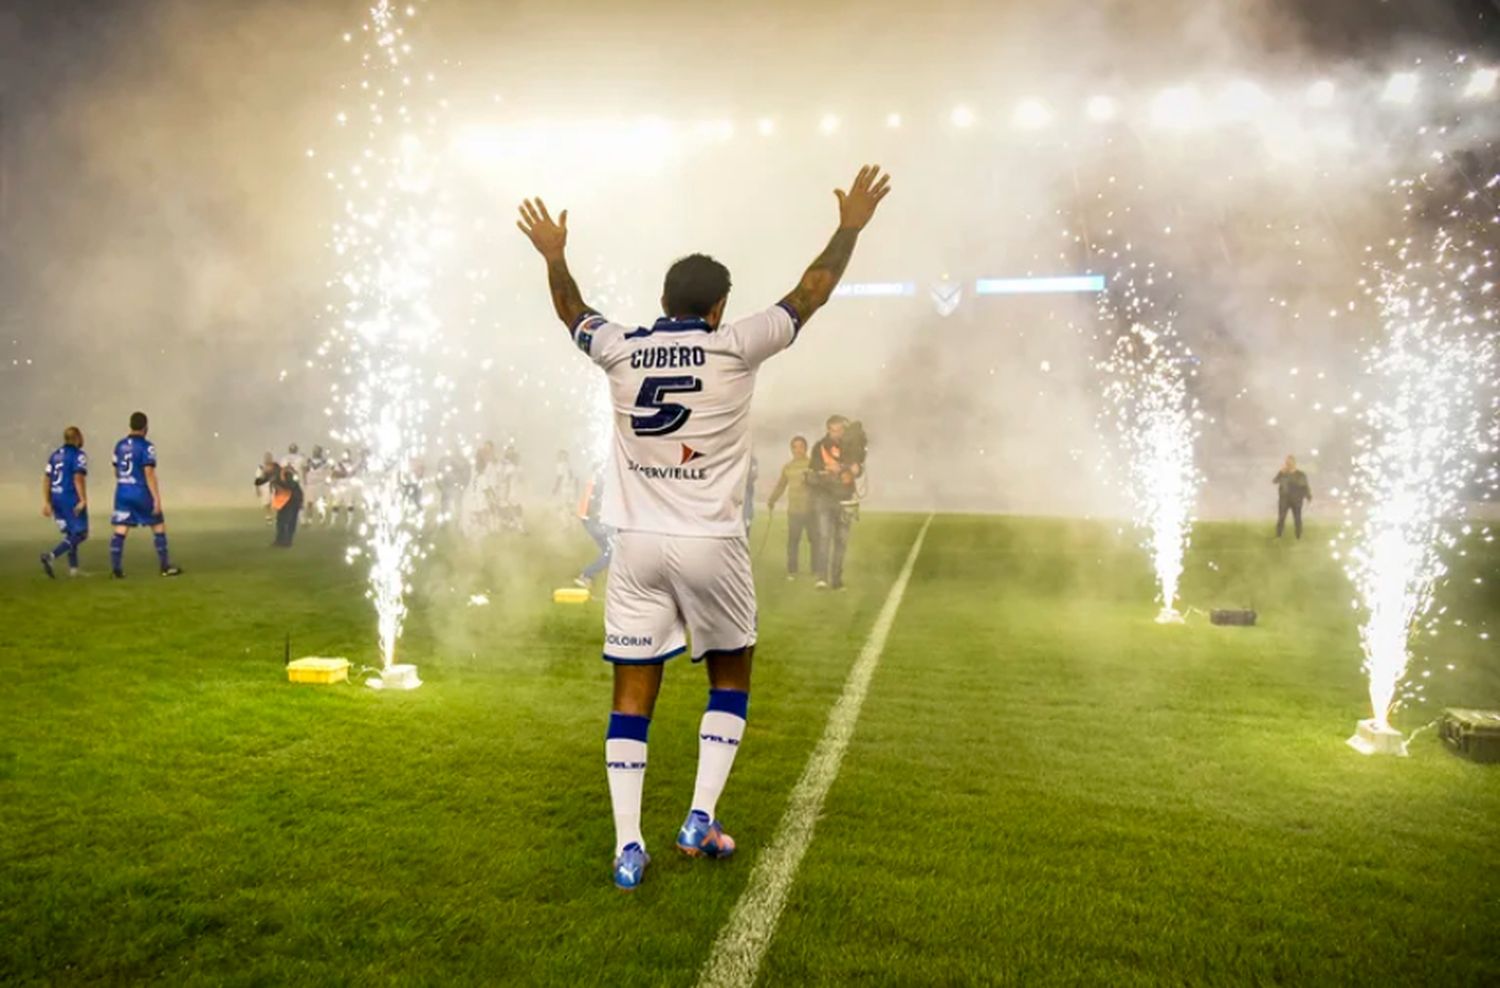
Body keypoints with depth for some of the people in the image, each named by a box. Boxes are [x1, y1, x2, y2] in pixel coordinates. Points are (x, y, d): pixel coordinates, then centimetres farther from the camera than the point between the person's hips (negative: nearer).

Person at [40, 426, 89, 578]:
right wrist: (83, 500, -20)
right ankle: (50, 556, -19)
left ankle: (73, 568, 14)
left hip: (56, 498, 8)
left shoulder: (55, 455, 13)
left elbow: (46, 478, 11)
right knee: (80, 534, -2)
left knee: (70, 533, 17)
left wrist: (46, 502, 14)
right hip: (71, 499, -8)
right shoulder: (78, 455, -8)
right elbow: (78, 478, -19)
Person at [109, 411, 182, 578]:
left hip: (122, 493, 6)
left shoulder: (119, 445, 9)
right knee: (159, 527, 7)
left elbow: (116, 472, 17)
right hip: (141, 493, -6)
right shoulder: (146, 447, -11)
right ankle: (165, 567, 11)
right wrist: (157, 498, -16)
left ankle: (116, 569, -2)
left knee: (120, 531, 3)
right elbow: (149, 473, -17)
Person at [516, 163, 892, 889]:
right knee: (730, 676, 18)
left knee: (633, 694, 8)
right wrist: (850, 227, 17)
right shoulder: (735, 347, -6)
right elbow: (810, 294, 5)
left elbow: (572, 311, 23)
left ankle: (628, 847, 7)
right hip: (710, 544, -3)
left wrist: (554, 256, 40)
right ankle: (700, 819, 13)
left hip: (637, 544, 3)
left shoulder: (621, 351, 3)